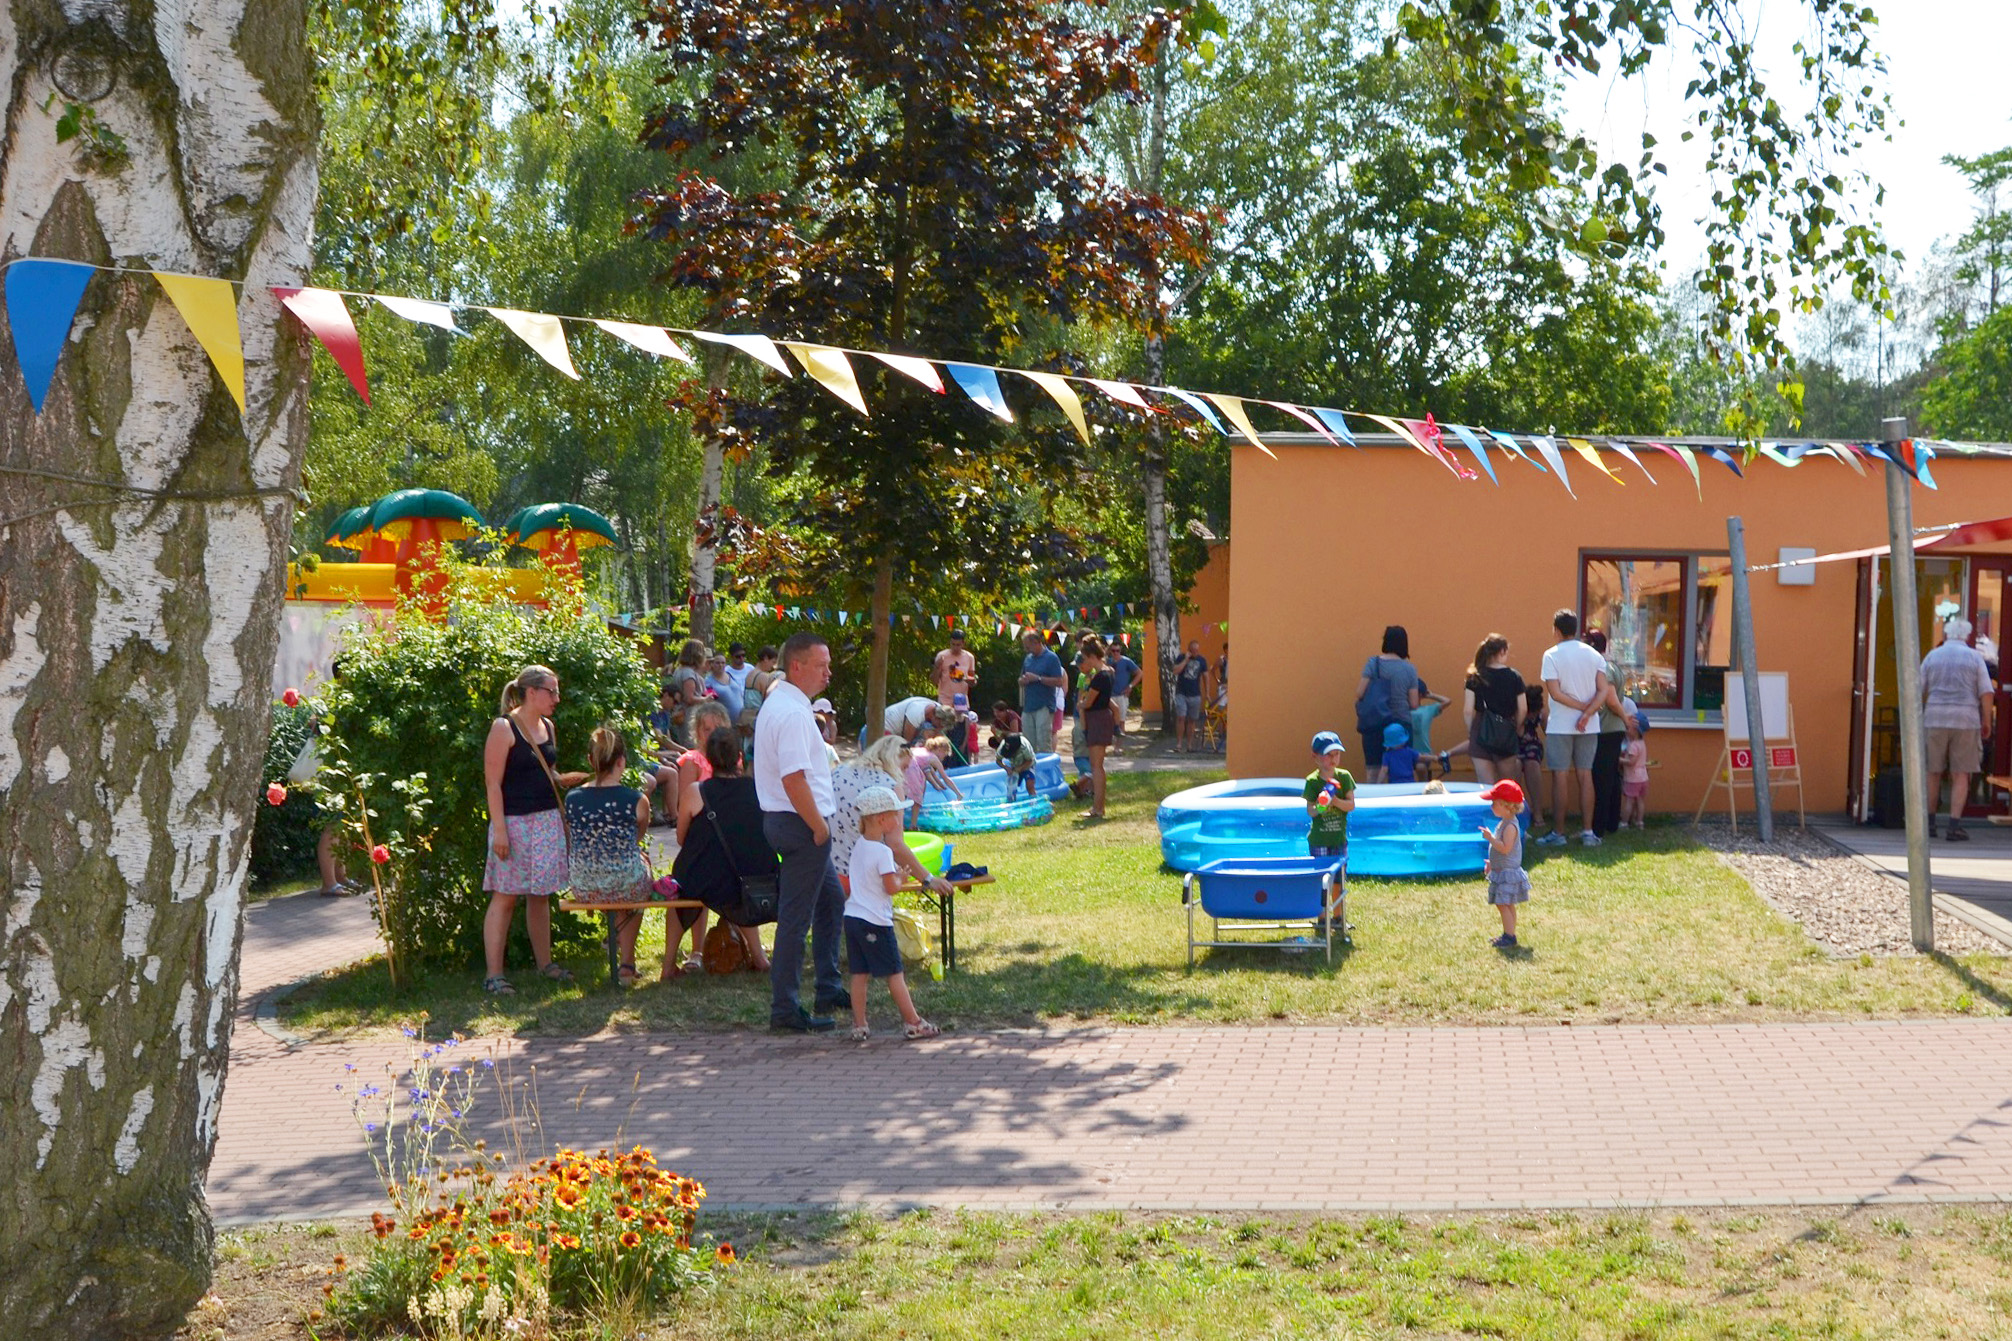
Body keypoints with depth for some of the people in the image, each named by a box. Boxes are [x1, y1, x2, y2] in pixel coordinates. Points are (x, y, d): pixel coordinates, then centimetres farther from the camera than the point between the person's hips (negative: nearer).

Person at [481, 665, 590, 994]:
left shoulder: (547, 727, 12)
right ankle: (493, 974, -2)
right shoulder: (503, 729, -11)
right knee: (505, 897, -5)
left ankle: (544, 963, 22)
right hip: (515, 822, -7)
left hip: (548, 820, 7)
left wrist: (566, 779, 4)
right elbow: (493, 783, -13)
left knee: (540, 895, 13)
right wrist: (499, 829, -19)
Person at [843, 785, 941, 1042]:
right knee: (895, 974, -1)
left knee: (859, 974, 9)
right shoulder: (883, 852, -15)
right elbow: (891, 887, -17)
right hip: (875, 922, -8)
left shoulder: (858, 846, 10)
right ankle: (914, 1023, 5)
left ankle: (859, 1026, 11)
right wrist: (901, 878, 2)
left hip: (852, 916, 8)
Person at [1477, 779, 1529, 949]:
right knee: (1506, 905, 15)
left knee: (1504, 904, -11)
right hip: (1501, 870, 10)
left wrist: (1491, 838, -24)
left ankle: (1510, 937, -9)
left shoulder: (1510, 826, -20)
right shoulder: (1504, 823, 12)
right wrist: (1492, 863, 24)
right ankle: (1508, 935, 21)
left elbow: (1505, 848, -30)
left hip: (1508, 872, -10)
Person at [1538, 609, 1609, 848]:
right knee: (1585, 776, 9)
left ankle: (1558, 833, 3)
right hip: (1588, 727, 4)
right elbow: (1603, 690, -4)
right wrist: (1588, 713, -13)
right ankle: (1588, 832, 8)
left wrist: (1581, 706, -8)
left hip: (1560, 726, -4)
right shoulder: (1593, 655, 5)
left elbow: (1555, 692, -15)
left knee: (1560, 777, 0)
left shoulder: (1552, 655, -7)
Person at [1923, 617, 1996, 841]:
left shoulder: (1932, 657, 7)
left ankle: (1929, 823, 15)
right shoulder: (1975, 657, 2)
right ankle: (1955, 826, -6)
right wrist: (1987, 721, 5)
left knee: (1933, 773, 11)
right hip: (1965, 721, -2)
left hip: (1934, 720, 2)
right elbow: (1987, 693, -4)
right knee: (1960, 775, 1)